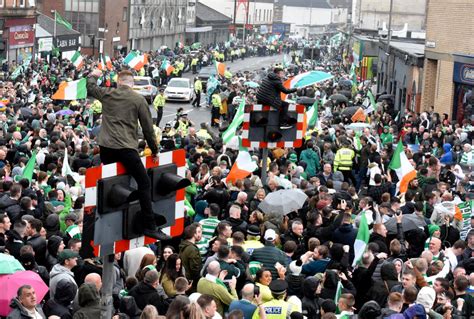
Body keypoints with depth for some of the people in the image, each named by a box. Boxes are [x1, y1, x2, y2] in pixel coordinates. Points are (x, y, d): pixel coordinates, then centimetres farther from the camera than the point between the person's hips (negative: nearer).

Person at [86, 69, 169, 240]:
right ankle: (149, 226, -8)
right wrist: (154, 150, 14)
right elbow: (148, 128, 2)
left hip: (106, 146, 5)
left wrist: (93, 76, 53)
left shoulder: (107, 94, 9)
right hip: (126, 148, -5)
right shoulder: (139, 99, 0)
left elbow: (90, 87, 31)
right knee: (144, 184, -1)